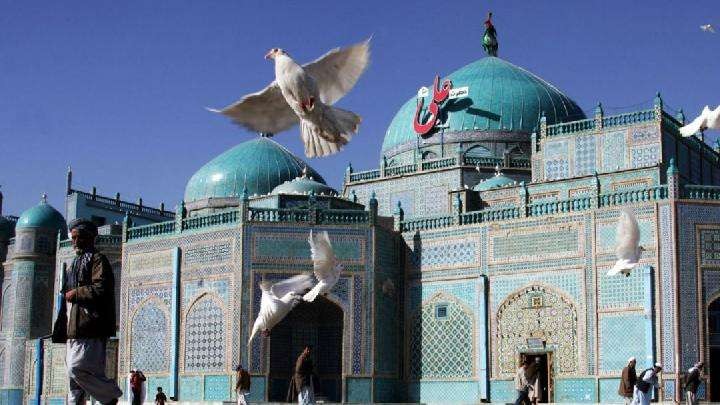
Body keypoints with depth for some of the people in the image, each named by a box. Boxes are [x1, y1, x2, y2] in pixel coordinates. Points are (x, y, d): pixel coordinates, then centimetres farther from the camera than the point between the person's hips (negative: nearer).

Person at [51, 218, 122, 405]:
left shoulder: (98, 260, 0)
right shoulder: (73, 266, 26)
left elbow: (100, 289, -16)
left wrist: (76, 293, -7)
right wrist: (59, 331, 22)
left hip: (90, 328, -9)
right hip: (74, 330, 9)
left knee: (77, 368, -17)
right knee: (74, 373, 5)